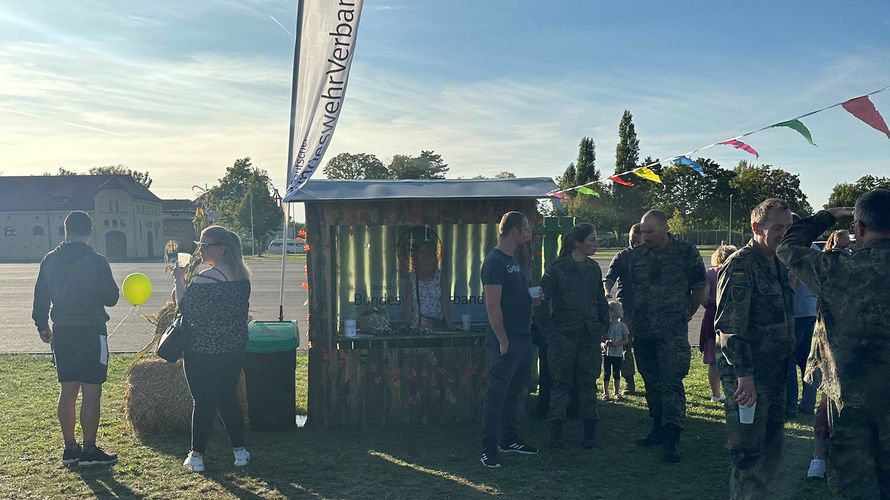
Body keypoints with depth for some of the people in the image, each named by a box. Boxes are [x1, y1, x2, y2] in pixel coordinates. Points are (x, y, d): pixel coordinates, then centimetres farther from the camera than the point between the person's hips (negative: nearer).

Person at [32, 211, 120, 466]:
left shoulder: (50, 261, 4)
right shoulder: (97, 262, -12)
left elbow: (40, 297, 9)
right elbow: (111, 298, -7)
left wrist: (42, 327, 21)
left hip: (62, 332, 5)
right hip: (91, 332, -5)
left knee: (67, 391, 12)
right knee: (91, 392, 0)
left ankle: (70, 448, 18)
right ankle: (89, 450, 3)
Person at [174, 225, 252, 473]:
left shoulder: (205, 279, -20)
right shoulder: (243, 277, 3)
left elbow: (186, 311, -13)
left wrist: (179, 281, -5)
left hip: (203, 352, -6)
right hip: (235, 349, 7)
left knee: (204, 402, 3)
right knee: (229, 397, 17)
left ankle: (197, 456, 14)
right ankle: (239, 450, 21)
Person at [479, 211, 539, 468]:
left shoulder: (513, 260, 16)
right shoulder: (495, 261, -14)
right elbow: (493, 305, -18)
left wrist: (533, 297, 6)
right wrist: (503, 341, -19)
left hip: (522, 338, 9)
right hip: (506, 341, -9)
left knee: (515, 392, 16)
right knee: (497, 394, -5)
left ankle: (510, 439, 26)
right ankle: (488, 447, 1)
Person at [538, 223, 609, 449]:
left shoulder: (593, 268, 9)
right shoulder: (557, 268, -7)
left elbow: (601, 300, 16)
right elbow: (543, 299, -6)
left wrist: (604, 325, 10)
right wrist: (549, 328, -8)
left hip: (589, 335, 4)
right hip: (564, 335, -4)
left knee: (588, 382, 8)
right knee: (561, 382, 1)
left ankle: (589, 431, 16)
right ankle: (556, 432, 9)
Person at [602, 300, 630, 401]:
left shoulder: (622, 326, 0)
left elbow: (626, 340, -1)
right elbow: (601, 338, 4)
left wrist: (617, 343, -17)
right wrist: (605, 342, -17)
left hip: (618, 353, 0)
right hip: (607, 352, 0)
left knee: (616, 374, 7)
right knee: (606, 373, 4)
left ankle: (617, 393, 17)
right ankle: (605, 393, 11)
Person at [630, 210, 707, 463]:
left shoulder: (686, 253, -4)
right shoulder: (637, 255, 7)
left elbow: (700, 289, 4)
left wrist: (683, 316, 9)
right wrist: (634, 318, 13)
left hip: (673, 333, -5)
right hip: (643, 332, 5)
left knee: (672, 383, -9)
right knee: (652, 382, 12)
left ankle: (672, 439, -8)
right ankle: (658, 429, 25)